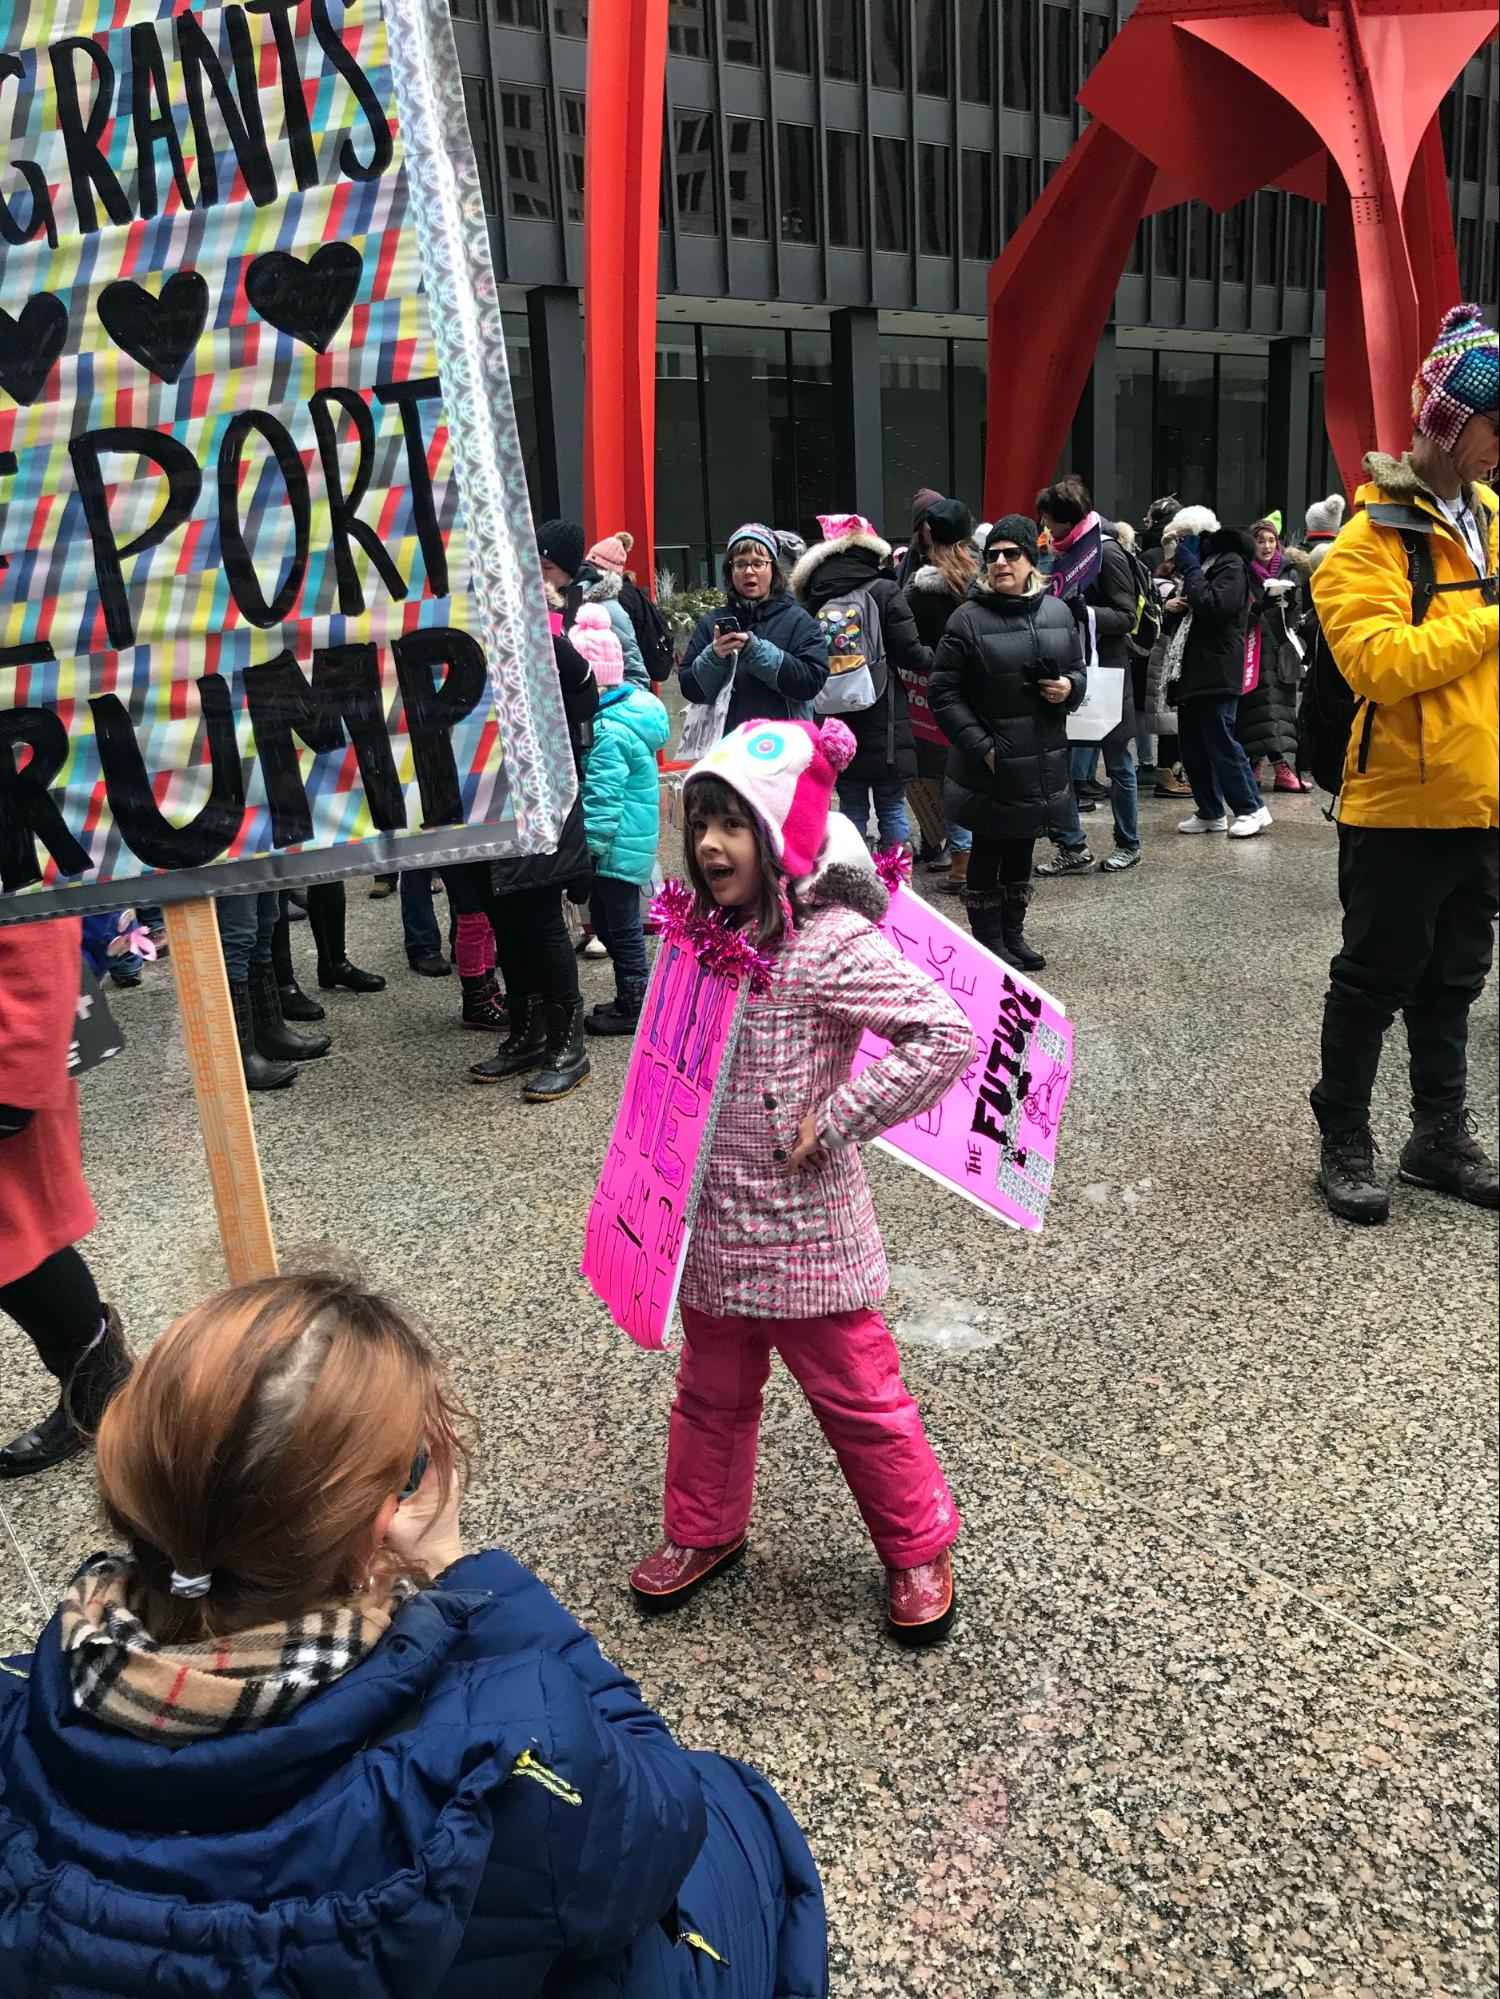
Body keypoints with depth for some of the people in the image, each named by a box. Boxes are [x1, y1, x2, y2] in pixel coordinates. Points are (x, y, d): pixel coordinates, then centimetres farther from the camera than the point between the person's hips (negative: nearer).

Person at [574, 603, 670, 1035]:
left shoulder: (608, 731, -22)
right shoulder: (630, 706, 11)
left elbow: (603, 797, -24)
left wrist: (590, 845, -19)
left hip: (617, 846, -10)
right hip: (629, 842, 10)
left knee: (620, 923, 1)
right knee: (606, 919, 19)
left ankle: (632, 1007, 13)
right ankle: (630, 999, 29)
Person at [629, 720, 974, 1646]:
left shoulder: (831, 943, -20)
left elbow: (946, 1035, -26)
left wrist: (837, 1118, -22)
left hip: (806, 1229, -6)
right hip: (716, 1223, 7)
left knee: (859, 1397, 10)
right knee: (712, 1391, 22)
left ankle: (919, 1550, 33)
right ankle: (704, 1532, 44)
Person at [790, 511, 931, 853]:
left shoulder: (813, 600, 3)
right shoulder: (883, 591, -7)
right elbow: (909, 653, -6)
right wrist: (934, 661, 12)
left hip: (836, 728, 3)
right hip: (883, 727, -3)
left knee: (852, 807, 11)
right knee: (892, 808, 6)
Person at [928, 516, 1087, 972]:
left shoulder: (1058, 612, 5)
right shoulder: (968, 618, -10)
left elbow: (1078, 671, 18)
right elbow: (945, 693, -10)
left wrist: (1070, 686, -6)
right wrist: (981, 746, -16)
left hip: (1042, 761, 5)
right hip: (990, 764, -5)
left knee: (1022, 849, 16)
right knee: (988, 851, 6)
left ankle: (1013, 934, 29)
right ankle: (988, 941, 19)